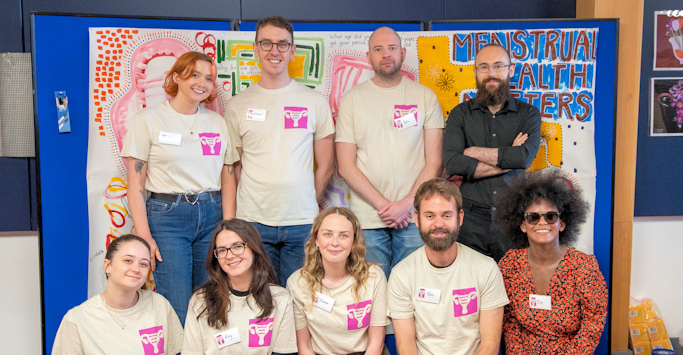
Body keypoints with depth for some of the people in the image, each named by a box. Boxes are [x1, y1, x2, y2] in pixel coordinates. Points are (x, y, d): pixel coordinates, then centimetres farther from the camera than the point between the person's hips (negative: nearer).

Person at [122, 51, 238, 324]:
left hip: (212, 215, 3)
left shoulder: (217, 122, 12)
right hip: (167, 216, -3)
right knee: (178, 311, -5)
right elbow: (135, 183, -2)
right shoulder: (148, 119, 2)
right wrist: (144, 235, -10)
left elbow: (228, 179, 10)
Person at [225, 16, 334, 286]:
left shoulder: (315, 102, 5)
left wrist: (307, 205, 7)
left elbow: (325, 167, 9)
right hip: (253, 223, 0)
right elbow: (233, 168, 10)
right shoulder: (238, 105, 6)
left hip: (302, 223, 0)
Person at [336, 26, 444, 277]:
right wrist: (383, 205, -9)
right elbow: (346, 167, 0)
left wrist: (407, 204, -9)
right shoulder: (352, 99, 5)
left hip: (414, 216, 0)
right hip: (367, 218, 0)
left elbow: (434, 162, 3)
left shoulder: (425, 97, 6)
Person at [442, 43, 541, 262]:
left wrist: (474, 152, -6)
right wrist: (508, 159, -9)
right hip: (471, 218, 0)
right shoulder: (460, 114, 6)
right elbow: (452, 164, -11)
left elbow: (525, 157, -13)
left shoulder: (528, 114, 6)